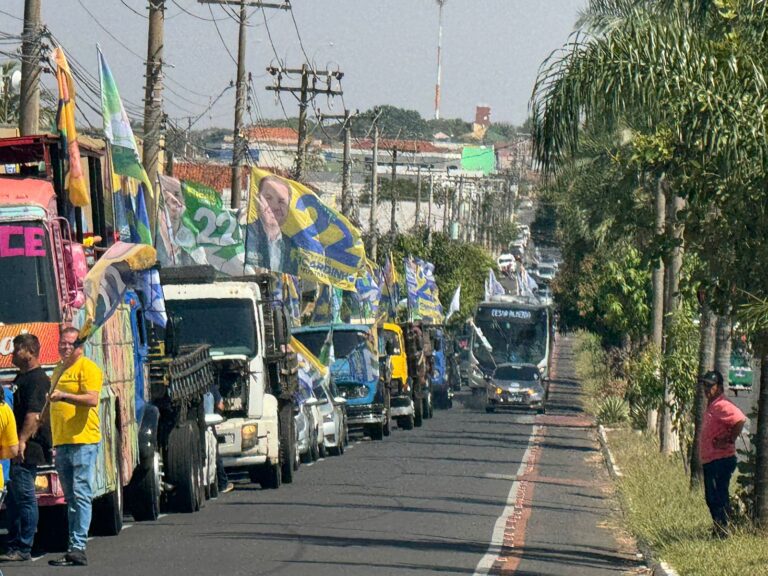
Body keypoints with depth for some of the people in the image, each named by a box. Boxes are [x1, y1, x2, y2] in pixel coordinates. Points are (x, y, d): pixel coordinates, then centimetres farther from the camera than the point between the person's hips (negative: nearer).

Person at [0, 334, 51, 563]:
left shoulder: (37, 379, -12)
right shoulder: (21, 377, 20)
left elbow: (34, 414, -22)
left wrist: (22, 441, -29)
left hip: (28, 450, -10)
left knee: (25, 497, -8)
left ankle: (23, 549, -6)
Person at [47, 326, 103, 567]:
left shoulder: (87, 368, -5)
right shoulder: (59, 370, 22)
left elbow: (92, 399, -19)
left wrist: (64, 395, -28)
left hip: (83, 441, -9)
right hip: (61, 442, 9)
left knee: (81, 495, -13)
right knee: (71, 499, 9)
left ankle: (78, 547, -18)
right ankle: (74, 548, 10)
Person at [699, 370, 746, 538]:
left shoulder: (722, 405, -15)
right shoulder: (711, 406, 17)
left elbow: (740, 419, -29)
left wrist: (730, 440, -22)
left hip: (721, 459, -11)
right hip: (710, 461, 11)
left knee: (719, 497, -10)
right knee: (711, 498, 15)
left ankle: (722, 530, -8)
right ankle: (718, 530, 22)